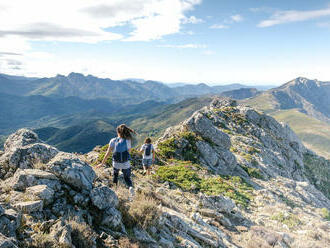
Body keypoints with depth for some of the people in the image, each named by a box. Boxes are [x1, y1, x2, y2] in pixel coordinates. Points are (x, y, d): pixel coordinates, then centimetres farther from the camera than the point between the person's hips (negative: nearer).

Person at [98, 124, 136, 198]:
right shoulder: (128, 141, -12)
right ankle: (130, 187, -11)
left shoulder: (113, 141, -11)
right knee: (127, 178, 17)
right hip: (126, 164, -1)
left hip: (116, 163, 1)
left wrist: (102, 163, -4)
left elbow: (108, 153, -10)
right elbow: (128, 151, 1)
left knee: (115, 174, 32)